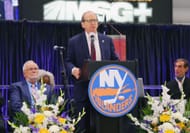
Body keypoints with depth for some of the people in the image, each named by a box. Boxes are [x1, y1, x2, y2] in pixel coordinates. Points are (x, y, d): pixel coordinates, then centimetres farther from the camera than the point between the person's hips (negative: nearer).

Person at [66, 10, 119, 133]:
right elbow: (69, 61, 3)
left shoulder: (107, 40, 12)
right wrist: (73, 70, -18)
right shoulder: (74, 41, 4)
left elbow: (115, 60, 13)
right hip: (83, 86, -2)